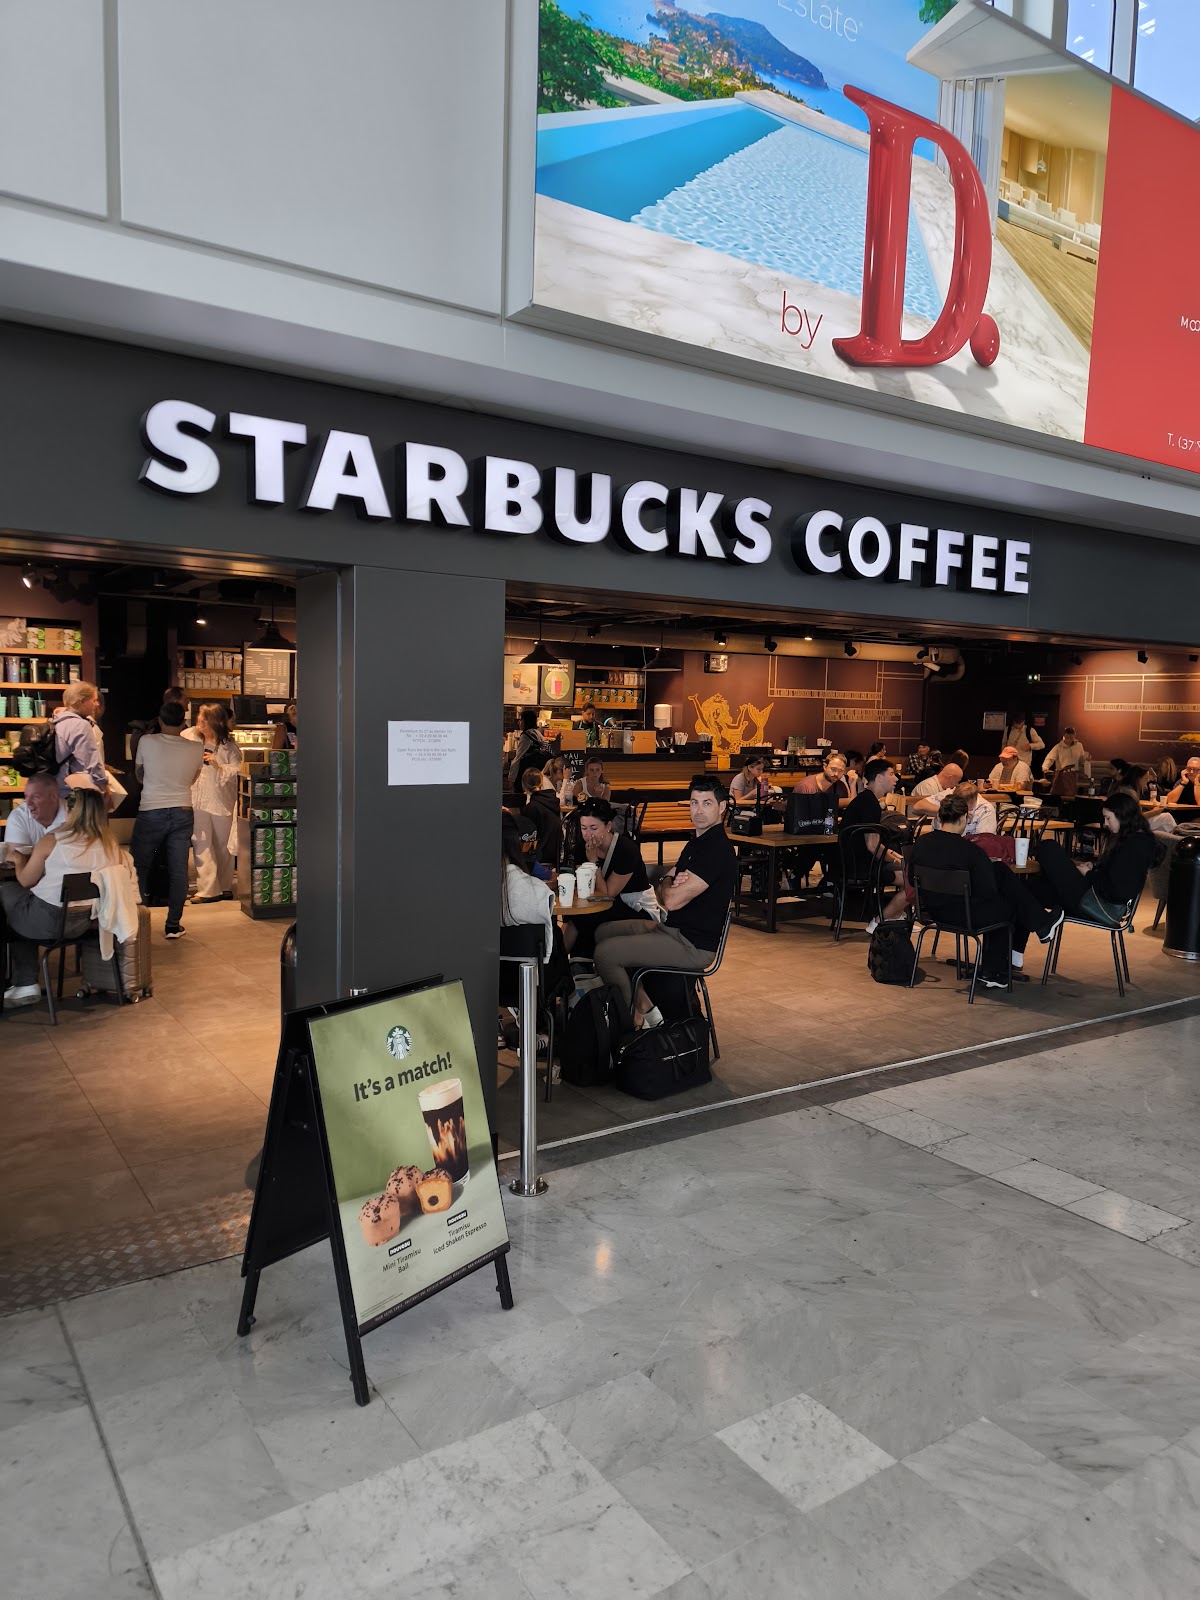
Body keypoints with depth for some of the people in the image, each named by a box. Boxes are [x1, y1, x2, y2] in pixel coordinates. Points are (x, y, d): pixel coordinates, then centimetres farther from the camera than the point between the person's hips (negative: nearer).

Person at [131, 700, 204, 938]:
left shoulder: (147, 742, -7)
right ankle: (173, 926, 11)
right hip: (182, 814, 2)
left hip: (151, 813, -2)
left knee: (139, 868, 11)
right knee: (178, 871, 6)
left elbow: (138, 773, 9)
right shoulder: (196, 749, -4)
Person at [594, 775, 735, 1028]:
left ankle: (638, 1019, 1)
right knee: (604, 932, 16)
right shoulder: (697, 842, 14)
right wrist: (671, 883, -10)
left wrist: (667, 885, 0)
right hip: (671, 927, 11)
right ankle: (644, 1007, 12)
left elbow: (672, 901, -24)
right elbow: (662, 888, 14)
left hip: (693, 945, -11)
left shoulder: (718, 848, -20)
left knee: (605, 953, -16)